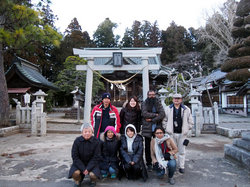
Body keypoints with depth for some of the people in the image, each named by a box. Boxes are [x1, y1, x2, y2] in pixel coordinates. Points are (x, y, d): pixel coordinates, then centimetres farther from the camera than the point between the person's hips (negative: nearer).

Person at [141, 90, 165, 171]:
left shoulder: (159, 104, 10)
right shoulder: (144, 104, 5)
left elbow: (162, 114, -5)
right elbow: (145, 114, -12)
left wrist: (152, 119, -11)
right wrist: (155, 114, -9)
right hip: (147, 129, -1)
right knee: (148, 147, 4)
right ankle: (149, 164, 15)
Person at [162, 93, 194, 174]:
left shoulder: (186, 109, 4)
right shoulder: (168, 109, 4)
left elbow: (190, 122, 9)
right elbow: (164, 120, 9)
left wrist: (186, 129, 3)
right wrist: (167, 128, 1)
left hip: (182, 134, 0)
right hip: (171, 134, 0)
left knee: (182, 151, 8)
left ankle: (181, 166, 21)